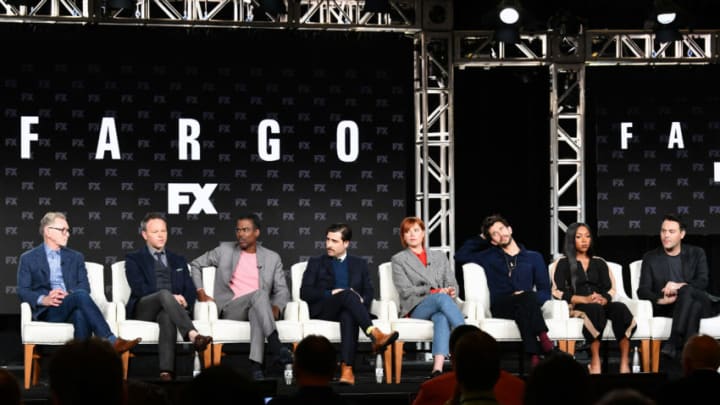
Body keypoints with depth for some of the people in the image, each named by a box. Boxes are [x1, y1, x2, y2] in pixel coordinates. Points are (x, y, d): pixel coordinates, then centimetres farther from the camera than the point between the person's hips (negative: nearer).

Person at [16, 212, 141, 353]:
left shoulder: (76, 257, 23)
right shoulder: (28, 259, 14)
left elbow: (84, 286, 11)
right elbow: (22, 291, 5)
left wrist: (68, 295, -12)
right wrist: (44, 299, -16)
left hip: (72, 309, 3)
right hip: (48, 310, -3)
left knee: (81, 315, -38)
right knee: (81, 295, -34)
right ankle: (111, 341, -44)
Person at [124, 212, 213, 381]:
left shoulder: (178, 260, 26)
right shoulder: (134, 259, 14)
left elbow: (190, 291, 15)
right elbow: (140, 288, -4)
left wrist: (183, 302, -10)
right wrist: (171, 297, -17)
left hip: (172, 308, 2)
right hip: (143, 309, -2)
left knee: (167, 316, -38)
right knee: (164, 293, -37)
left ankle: (166, 371, -56)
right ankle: (193, 336, -56)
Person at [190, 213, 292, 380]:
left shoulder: (272, 258, 15)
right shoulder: (225, 250, 14)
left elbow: (282, 290, 12)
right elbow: (195, 265, 21)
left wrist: (276, 308, -10)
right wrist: (200, 292, 6)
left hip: (258, 308, 1)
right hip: (230, 308, -1)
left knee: (256, 313, -40)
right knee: (259, 293, -35)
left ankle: (256, 365, -53)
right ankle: (276, 346, -51)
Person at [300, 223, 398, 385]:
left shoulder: (359, 264, 25)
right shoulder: (316, 263, 19)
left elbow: (369, 292, 14)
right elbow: (305, 292, 6)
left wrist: (361, 300, -11)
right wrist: (332, 293, -8)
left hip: (348, 309, 1)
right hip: (324, 310, -1)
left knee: (348, 316, -39)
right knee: (347, 294, -35)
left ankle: (347, 369, -54)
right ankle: (375, 335, -55)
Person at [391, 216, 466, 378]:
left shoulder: (440, 257, 27)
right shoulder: (398, 260, 16)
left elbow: (452, 284, 17)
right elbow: (405, 290, 2)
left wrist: (452, 291, -9)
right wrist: (434, 291, -10)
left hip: (441, 303, 2)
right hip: (416, 308, -2)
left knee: (442, 317, -38)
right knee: (442, 299, -37)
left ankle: (438, 369, -57)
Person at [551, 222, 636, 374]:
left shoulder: (599, 263, 24)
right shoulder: (563, 263, 13)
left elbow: (611, 289, 15)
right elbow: (558, 292, 0)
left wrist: (604, 299, -11)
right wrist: (585, 299, -14)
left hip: (601, 304, 3)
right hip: (576, 307, -3)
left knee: (620, 308, -32)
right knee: (595, 309, -40)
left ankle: (625, 362, -43)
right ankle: (595, 362, -44)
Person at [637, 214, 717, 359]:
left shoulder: (696, 253, 13)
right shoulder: (650, 258, 12)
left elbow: (703, 282, -2)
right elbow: (642, 291, 2)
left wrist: (680, 286, -23)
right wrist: (660, 300, -21)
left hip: (699, 303, 1)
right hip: (664, 308, -1)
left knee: (687, 291, -36)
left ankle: (673, 342, -46)